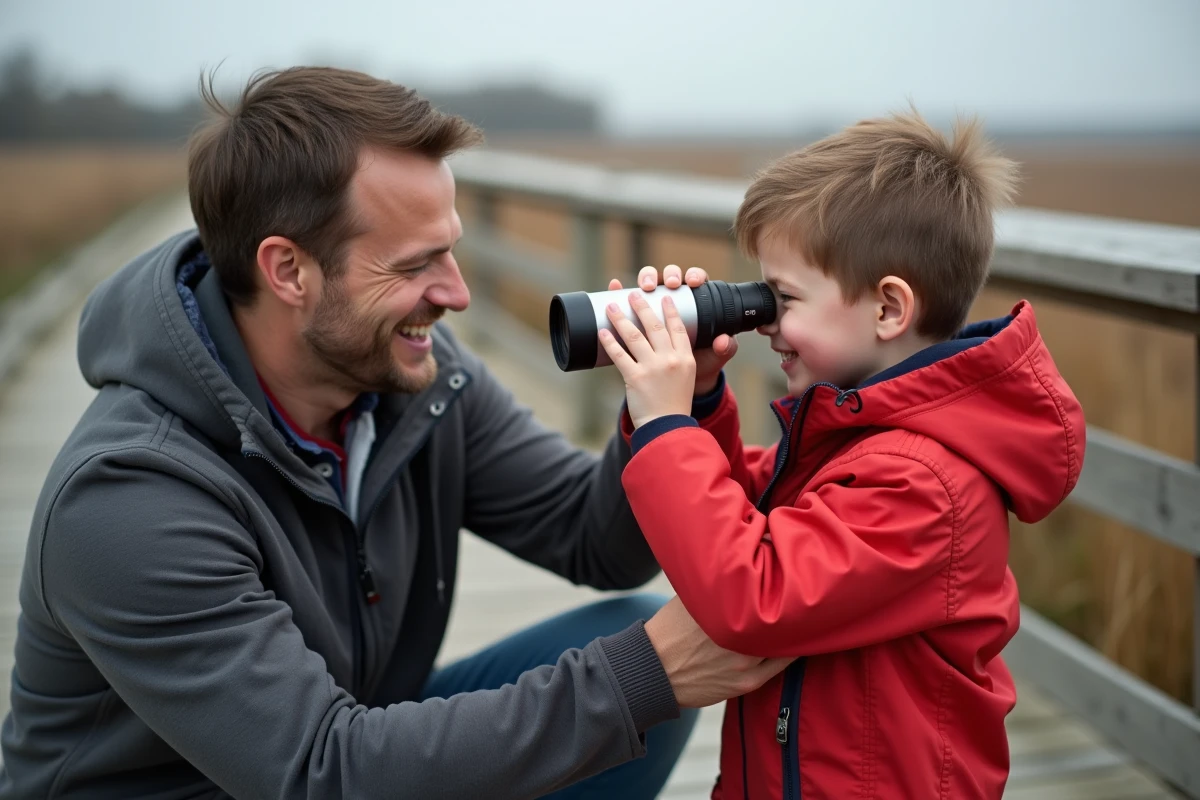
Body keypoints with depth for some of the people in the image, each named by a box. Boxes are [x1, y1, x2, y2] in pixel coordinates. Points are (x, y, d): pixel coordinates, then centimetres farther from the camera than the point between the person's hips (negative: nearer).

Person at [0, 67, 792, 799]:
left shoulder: (421, 372, -10)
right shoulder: (128, 496, -29)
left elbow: (598, 541, -4)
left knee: (638, 630, -9)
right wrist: (642, 678, -33)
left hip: (368, 735, 7)